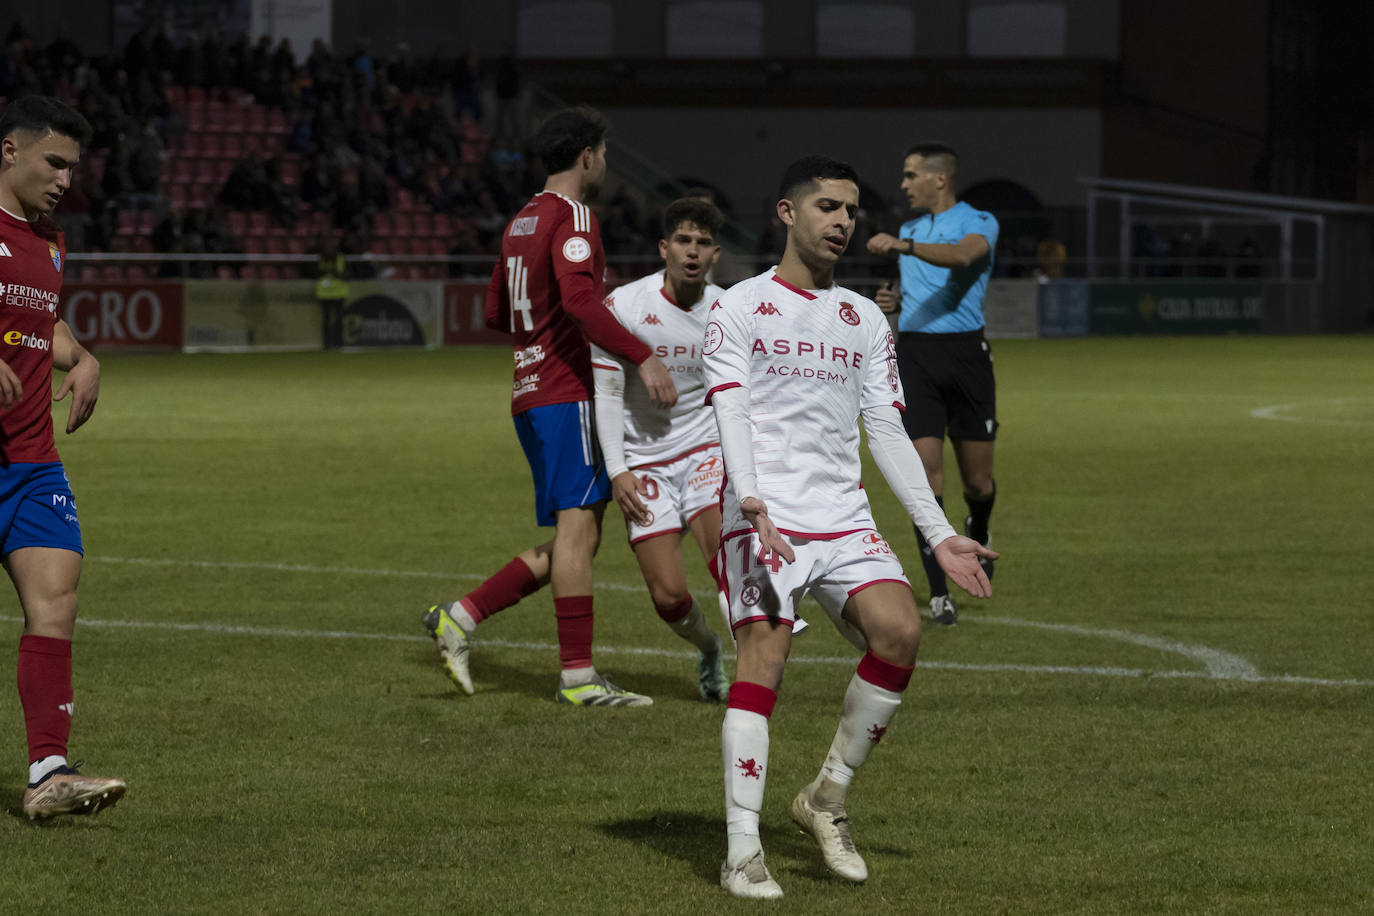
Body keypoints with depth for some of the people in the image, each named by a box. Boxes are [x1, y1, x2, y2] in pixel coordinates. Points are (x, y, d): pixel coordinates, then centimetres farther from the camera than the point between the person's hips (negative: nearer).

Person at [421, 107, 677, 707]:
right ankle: (578, 677, -14)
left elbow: (497, 313, 26)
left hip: (532, 395, 10)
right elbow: (579, 298, -26)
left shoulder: (523, 222, 18)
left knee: (574, 538, 10)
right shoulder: (572, 217, -10)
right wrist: (641, 357, -30)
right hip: (566, 393, -10)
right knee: (577, 528, -11)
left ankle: (460, 618, 6)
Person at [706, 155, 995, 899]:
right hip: (764, 520, -4)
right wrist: (751, 499, -25)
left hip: (845, 521, 4)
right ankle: (742, 853, -13)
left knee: (900, 631, -17)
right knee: (762, 660, -15)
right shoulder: (738, 309, 4)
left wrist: (938, 534, 9)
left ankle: (827, 799, 1)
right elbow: (730, 413, -8)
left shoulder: (864, 320, 18)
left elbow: (887, 433, 16)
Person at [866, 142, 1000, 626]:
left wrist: (903, 246, -37)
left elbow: (961, 255, -25)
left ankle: (977, 536, 38)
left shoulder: (978, 223, -2)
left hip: (964, 351, -4)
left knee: (978, 480, 2)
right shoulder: (911, 230, 18)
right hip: (914, 354, 4)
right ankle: (939, 593, -7)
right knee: (926, 471, -10)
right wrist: (893, 301, 9)